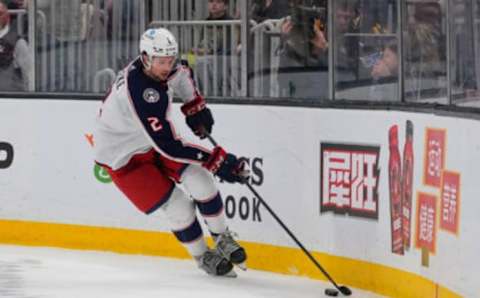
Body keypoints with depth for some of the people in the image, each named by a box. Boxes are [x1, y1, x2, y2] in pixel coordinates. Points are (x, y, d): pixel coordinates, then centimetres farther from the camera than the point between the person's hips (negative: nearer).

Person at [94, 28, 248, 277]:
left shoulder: (160, 66, -13)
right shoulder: (138, 92, -39)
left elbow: (180, 76, 16)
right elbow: (167, 146, -39)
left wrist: (195, 106, 4)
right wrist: (216, 160, -38)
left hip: (152, 138, 7)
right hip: (123, 157, -7)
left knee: (199, 179, -7)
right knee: (178, 208, -9)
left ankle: (222, 238, 12)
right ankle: (202, 257, 15)